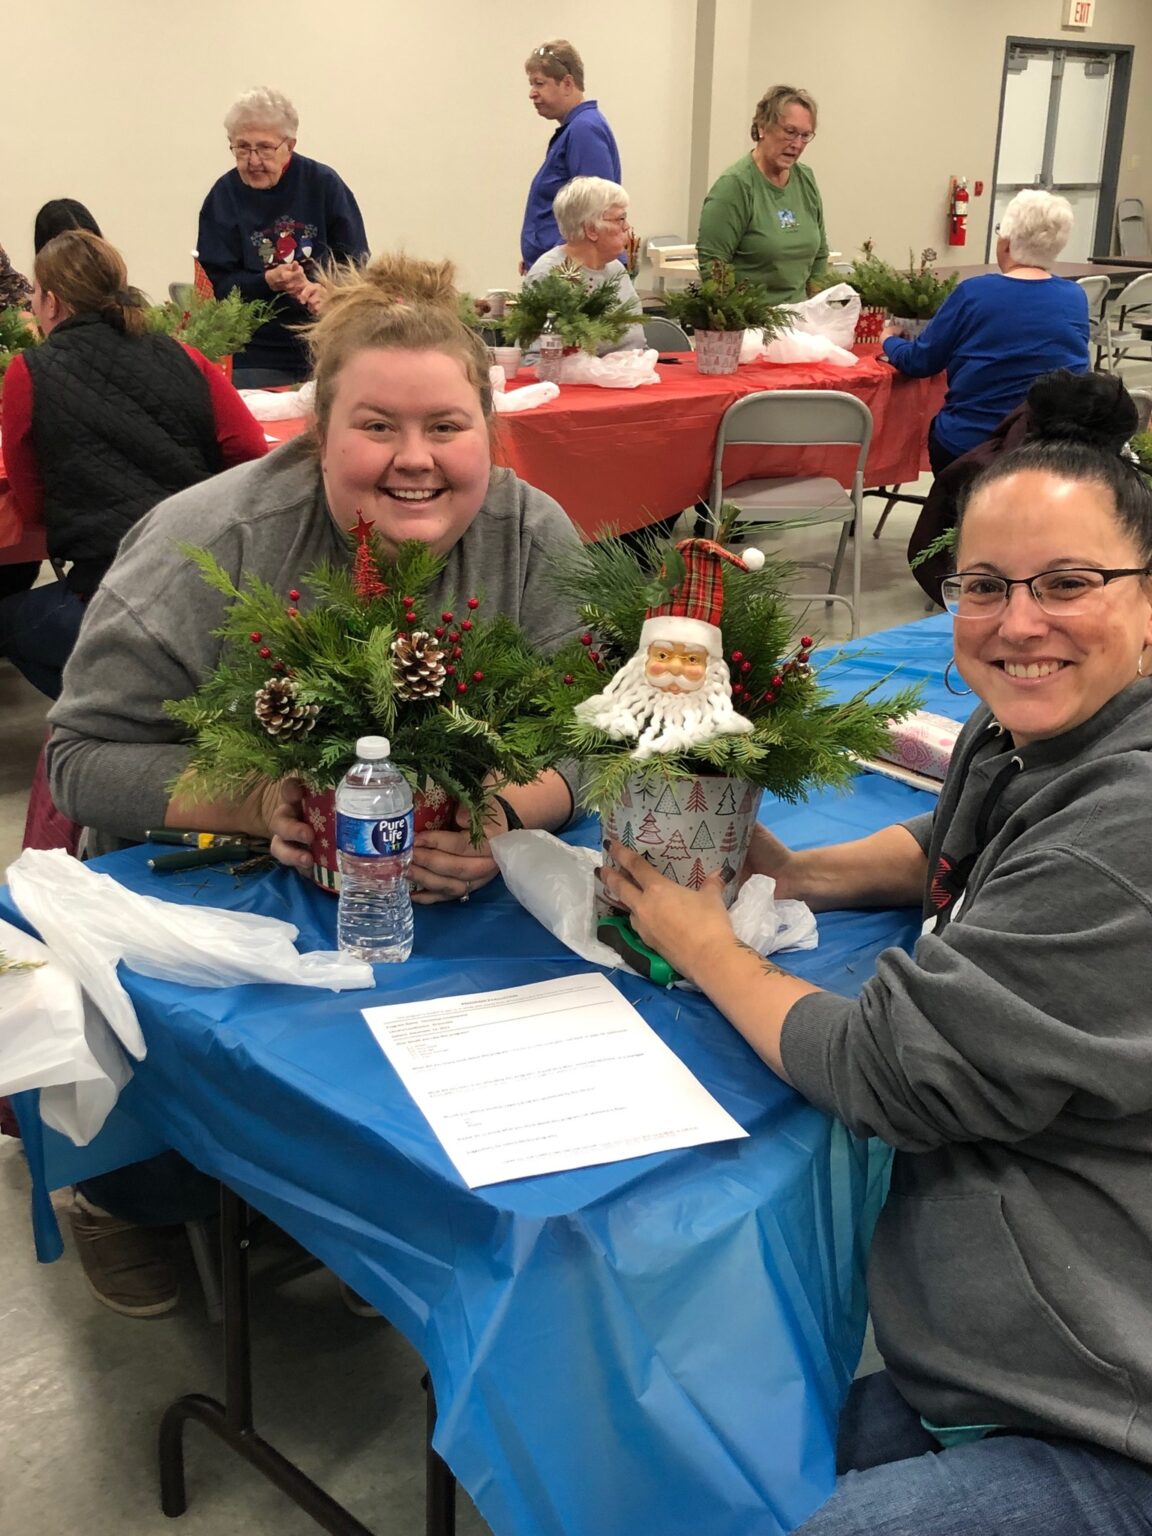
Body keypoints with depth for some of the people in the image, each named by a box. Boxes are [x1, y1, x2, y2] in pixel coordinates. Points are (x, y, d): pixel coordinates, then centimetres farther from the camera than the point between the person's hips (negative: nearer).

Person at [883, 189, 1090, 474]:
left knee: (940, 429, 27)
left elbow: (919, 362, -1)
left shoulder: (973, 293, -10)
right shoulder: (1076, 299, 0)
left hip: (967, 448, -3)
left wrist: (889, 341, 21)